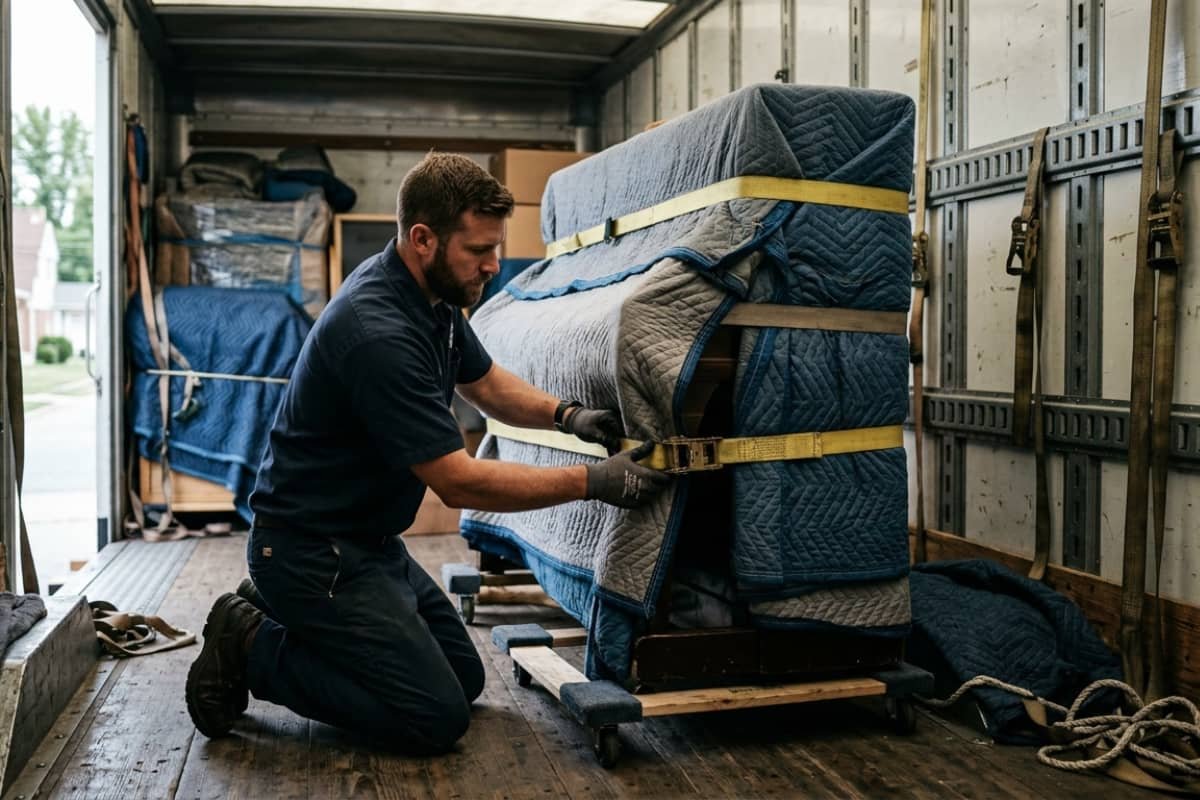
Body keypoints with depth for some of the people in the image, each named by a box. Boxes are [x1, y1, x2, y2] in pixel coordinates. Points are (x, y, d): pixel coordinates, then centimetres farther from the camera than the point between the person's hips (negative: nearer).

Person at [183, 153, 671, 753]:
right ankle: (254, 648, 1)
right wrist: (594, 483, -21)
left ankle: (280, 615, 17)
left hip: (370, 539, 10)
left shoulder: (433, 295, 0)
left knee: (466, 680, 13)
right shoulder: (379, 332, -29)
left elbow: (485, 383, 17)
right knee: (437, 718, -10)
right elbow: (459, 483, -26)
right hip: (311, 550, -10)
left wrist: (565, 415, -1)